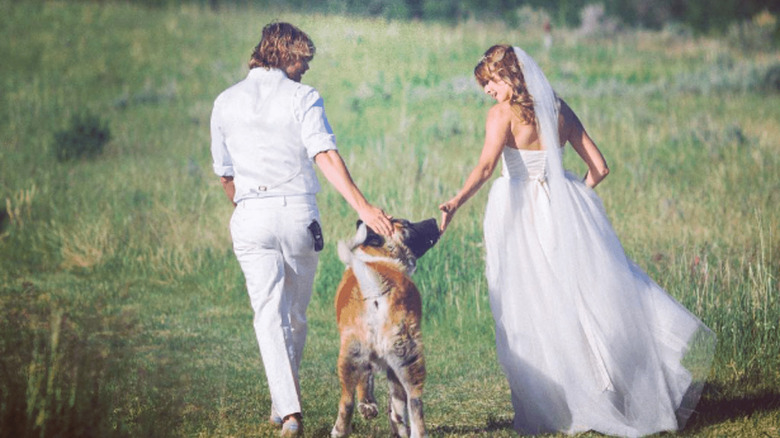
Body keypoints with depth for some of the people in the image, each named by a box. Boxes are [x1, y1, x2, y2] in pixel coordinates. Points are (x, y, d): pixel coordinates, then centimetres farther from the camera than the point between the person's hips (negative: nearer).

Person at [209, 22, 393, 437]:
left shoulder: (226, 102, 8)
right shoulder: (302, 97, -3)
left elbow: (224, 173, 14)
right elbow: (326, 156, -16)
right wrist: (362, 206, -22)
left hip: (250, 216, 1)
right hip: (298, 213, -1)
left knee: (269, 313, -3)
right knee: (295, 313, 15)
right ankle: (284, 401, 26)